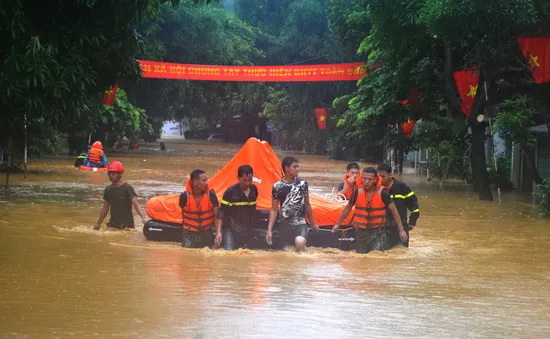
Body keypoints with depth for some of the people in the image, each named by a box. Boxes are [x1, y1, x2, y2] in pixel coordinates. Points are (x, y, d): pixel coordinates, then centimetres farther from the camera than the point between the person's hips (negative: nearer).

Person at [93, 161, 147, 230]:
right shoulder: (108, 190, 7)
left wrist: (143, 218, -36)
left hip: (127, 225, -5)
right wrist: (98, 223, 19)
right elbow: (105, 208, 17)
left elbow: (136, 204, -22)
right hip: (113, 225, 5)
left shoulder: (127, 188, -12)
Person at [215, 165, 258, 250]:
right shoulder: (231, 192, -12)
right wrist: (218, 232, -14)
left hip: (247, 232, 5)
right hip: (231, 231, -5)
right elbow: (222, 212, -9)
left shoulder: (254, 189, 3)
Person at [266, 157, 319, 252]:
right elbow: (274, 210, 2)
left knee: (300, 243, -30)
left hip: (300, 223, 0)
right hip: (285, 225, 0)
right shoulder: (277, 186, -3)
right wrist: (269, 230, -4)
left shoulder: (302, 183, 3)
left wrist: (313, 223, 20)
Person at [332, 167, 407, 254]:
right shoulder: (357, 192, -4)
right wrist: (338, 224, 19)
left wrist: (401, 230, -5)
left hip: (378, 231, -3)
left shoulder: (382, 193, -11)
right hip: (362, 231, 3)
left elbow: (394, 211, -4)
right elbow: (348, 208, 12)